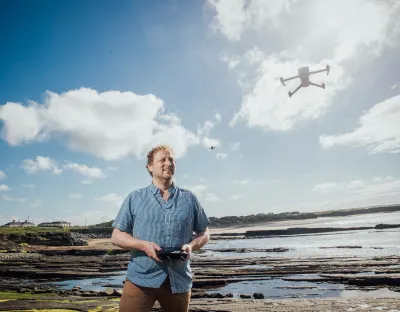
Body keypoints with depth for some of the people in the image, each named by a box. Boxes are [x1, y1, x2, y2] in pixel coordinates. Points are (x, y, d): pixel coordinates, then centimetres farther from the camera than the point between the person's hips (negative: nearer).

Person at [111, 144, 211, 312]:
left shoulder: (189, 199, 7)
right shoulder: (134, 198, 4)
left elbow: (204, 233, 12)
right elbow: (116, 236, 3)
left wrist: (191, 245, -10)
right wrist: (143, 245, -15)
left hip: (179, 280, 2)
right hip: (141, 279, -2)